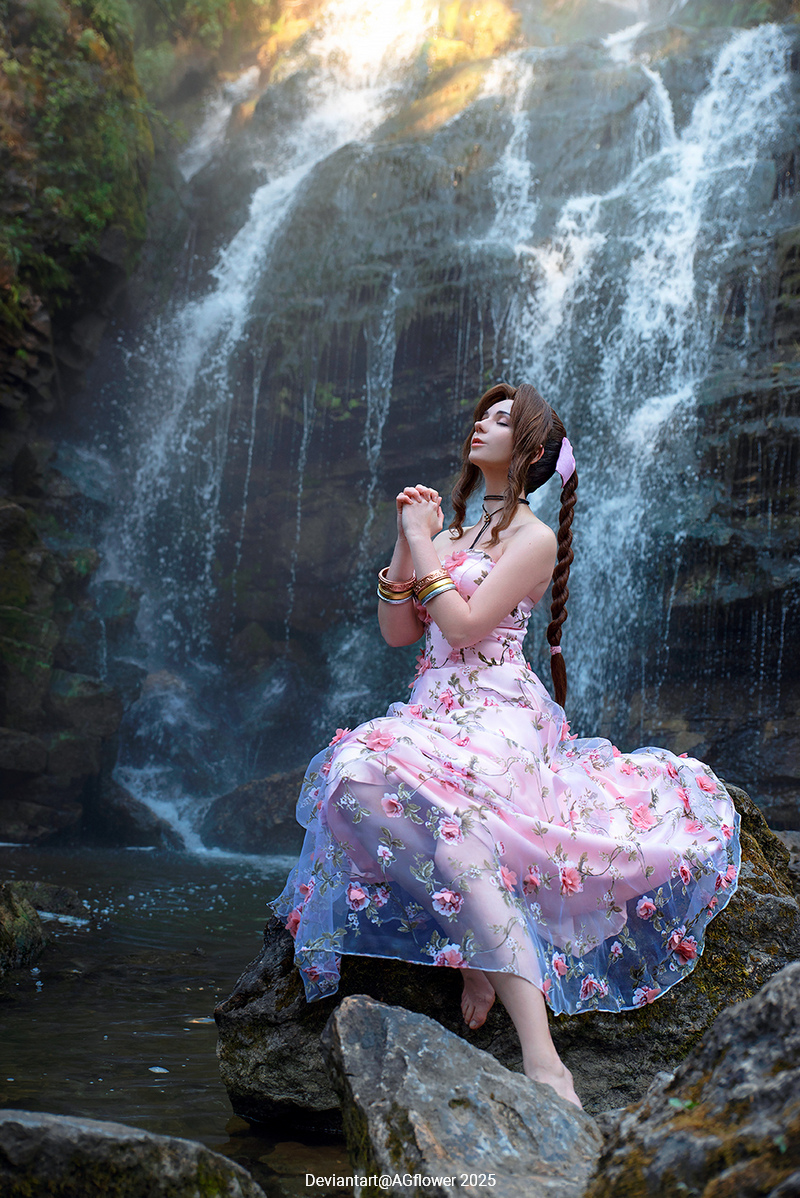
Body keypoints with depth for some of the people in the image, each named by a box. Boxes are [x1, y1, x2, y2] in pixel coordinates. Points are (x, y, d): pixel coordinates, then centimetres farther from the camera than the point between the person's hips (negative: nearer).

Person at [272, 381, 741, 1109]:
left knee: (445, 809, -39)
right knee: (367, 775, -29)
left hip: (498, 713, -6)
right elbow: (397, 632, 16)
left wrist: (424, 546, -3)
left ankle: (539, 1050, -39)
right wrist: (406, 543, 8)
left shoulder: (533, 538, 2)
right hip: (435, 712, 7)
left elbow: (466, 626, -11)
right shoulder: (450, 534, 24)